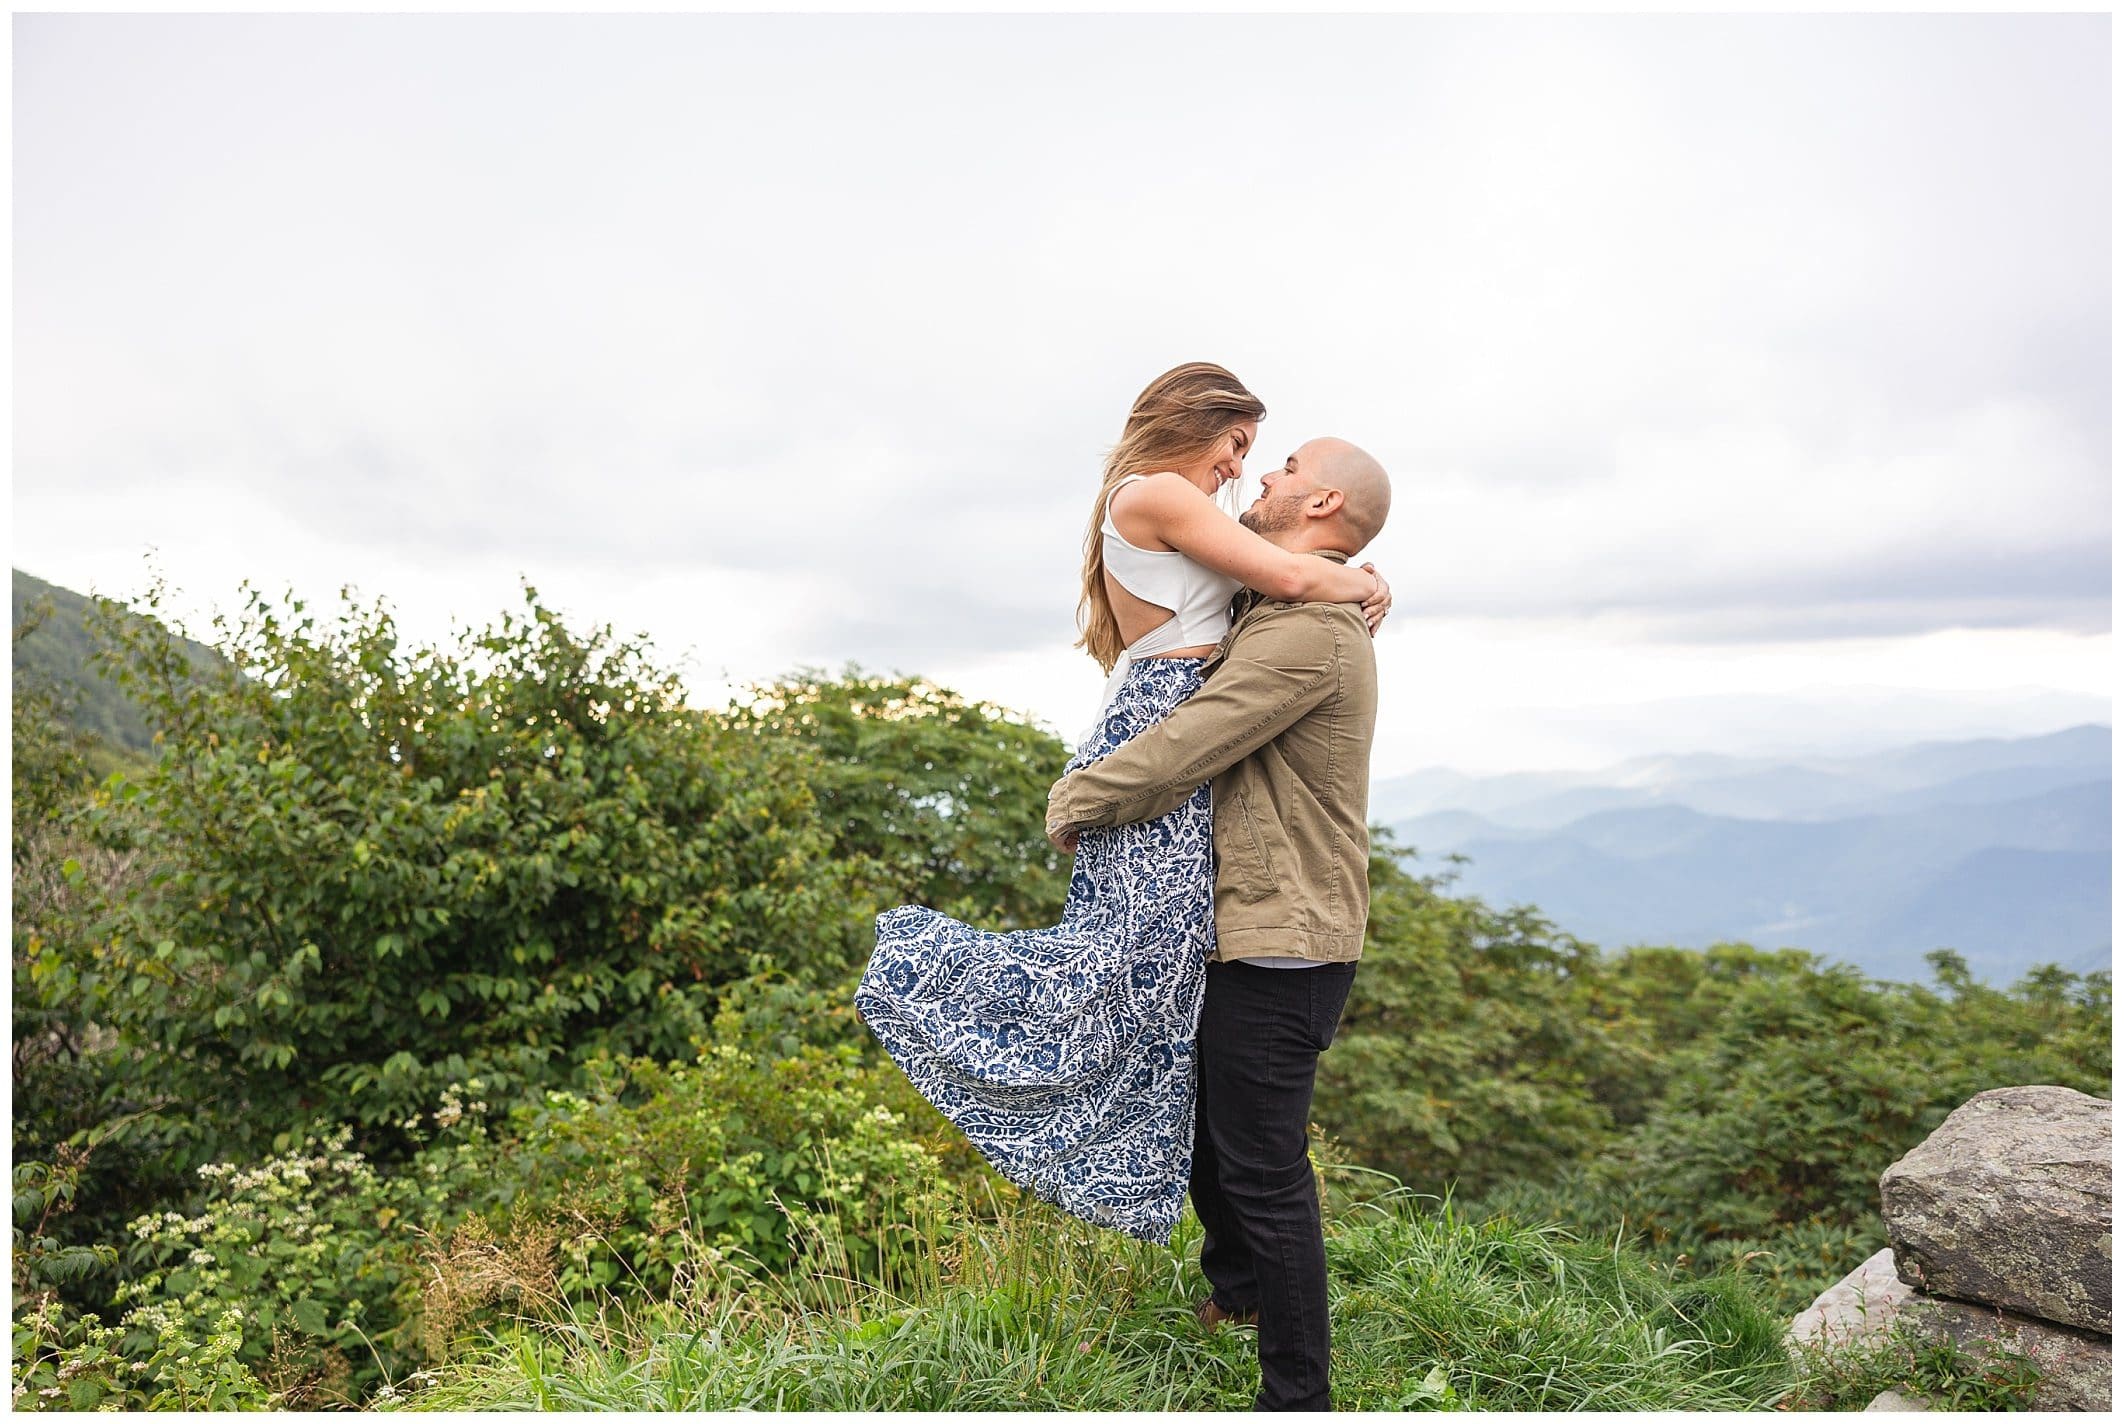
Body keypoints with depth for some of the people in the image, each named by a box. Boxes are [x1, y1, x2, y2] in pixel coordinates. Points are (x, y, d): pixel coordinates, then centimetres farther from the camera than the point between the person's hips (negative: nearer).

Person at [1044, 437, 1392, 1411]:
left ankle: (1296, 1396, 12)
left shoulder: (1309, 630, -19)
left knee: (1261, 1165, -3)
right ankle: (1234, 1291, 47)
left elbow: (1182, 751, -20)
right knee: (1200, 1119, 25)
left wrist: (1073, 801, -5)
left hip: (1282, 941, -11)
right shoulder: (1274, 613, 16)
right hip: (1245, 927, 11)